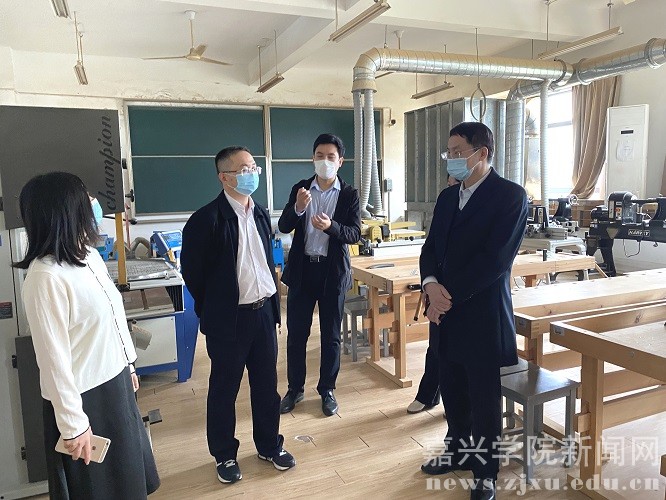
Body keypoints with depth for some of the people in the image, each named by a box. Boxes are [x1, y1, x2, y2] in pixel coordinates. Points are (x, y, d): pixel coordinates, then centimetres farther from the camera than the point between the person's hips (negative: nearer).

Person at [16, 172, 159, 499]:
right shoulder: (45, 276, -24)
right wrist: (73, 423, -17)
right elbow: (53, 356, -21)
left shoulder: (89, 255, 1)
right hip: (83, 396, -7)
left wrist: (128, 365, 17)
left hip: (114, 382, 8)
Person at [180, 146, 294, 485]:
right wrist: (214, 311, 1)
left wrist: (272, 302, 12)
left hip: (264, 312, 6)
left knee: (267, 384, 16)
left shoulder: (260, 214, 7)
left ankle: (269, 445, 36)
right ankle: (224, 455, 31)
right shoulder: (207, 219, -14)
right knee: (224, 389, 12)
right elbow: (192, 272, -7)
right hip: (229, 319, -5)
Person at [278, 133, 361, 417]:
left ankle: (327, 390, 26)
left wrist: (331, 226, -27)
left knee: (331, 336, 9)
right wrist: (297, 208, -23)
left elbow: (355, 233, -8)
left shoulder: (349, 194, 0)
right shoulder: (300, 189, 4)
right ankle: (295, 389, 25)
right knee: (296, 334, 8)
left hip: (333, 271, -1)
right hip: (302, 270, 2)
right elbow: (283, 227, -4)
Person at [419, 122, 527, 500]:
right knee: (452, 389, 17)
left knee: (484, 396, 9)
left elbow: (495, 259, -19)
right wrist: (431, 284, -11)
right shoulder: (447, 197, 11)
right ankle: (459, 451, 39)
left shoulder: (511, 195, -11)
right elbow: (431, 247, 9)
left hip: (482, 313, -6)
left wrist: (449, 295, -17)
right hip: (446, 311, 6)